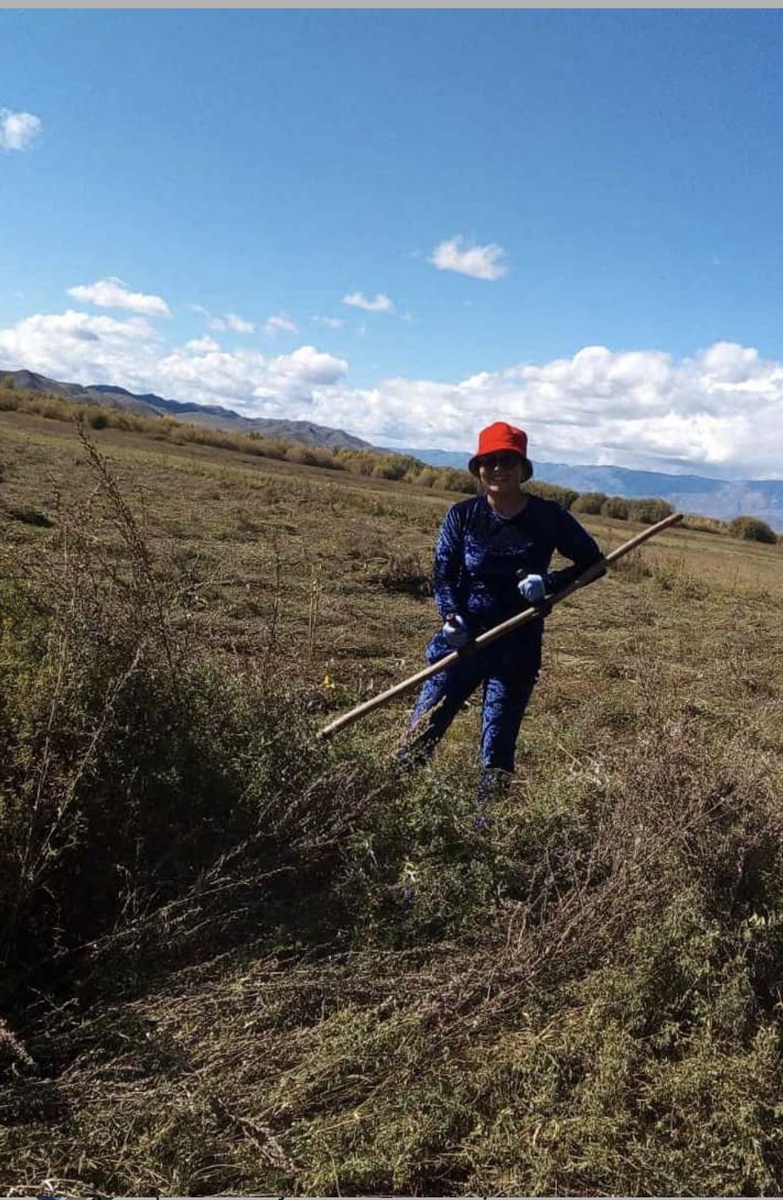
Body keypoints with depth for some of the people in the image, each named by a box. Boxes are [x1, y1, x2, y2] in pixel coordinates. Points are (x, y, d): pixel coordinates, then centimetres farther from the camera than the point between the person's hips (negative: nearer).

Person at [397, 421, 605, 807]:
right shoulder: (462, 515, -2)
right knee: (420, 732, 0)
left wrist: (549, 582, -14)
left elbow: (593, 561, 4)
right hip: (463, 640, 1)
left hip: (518, 648, -1)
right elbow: (442, 573, -3)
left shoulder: (548, 518, -4)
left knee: (498, 749, 3)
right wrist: (451, 617, -22)